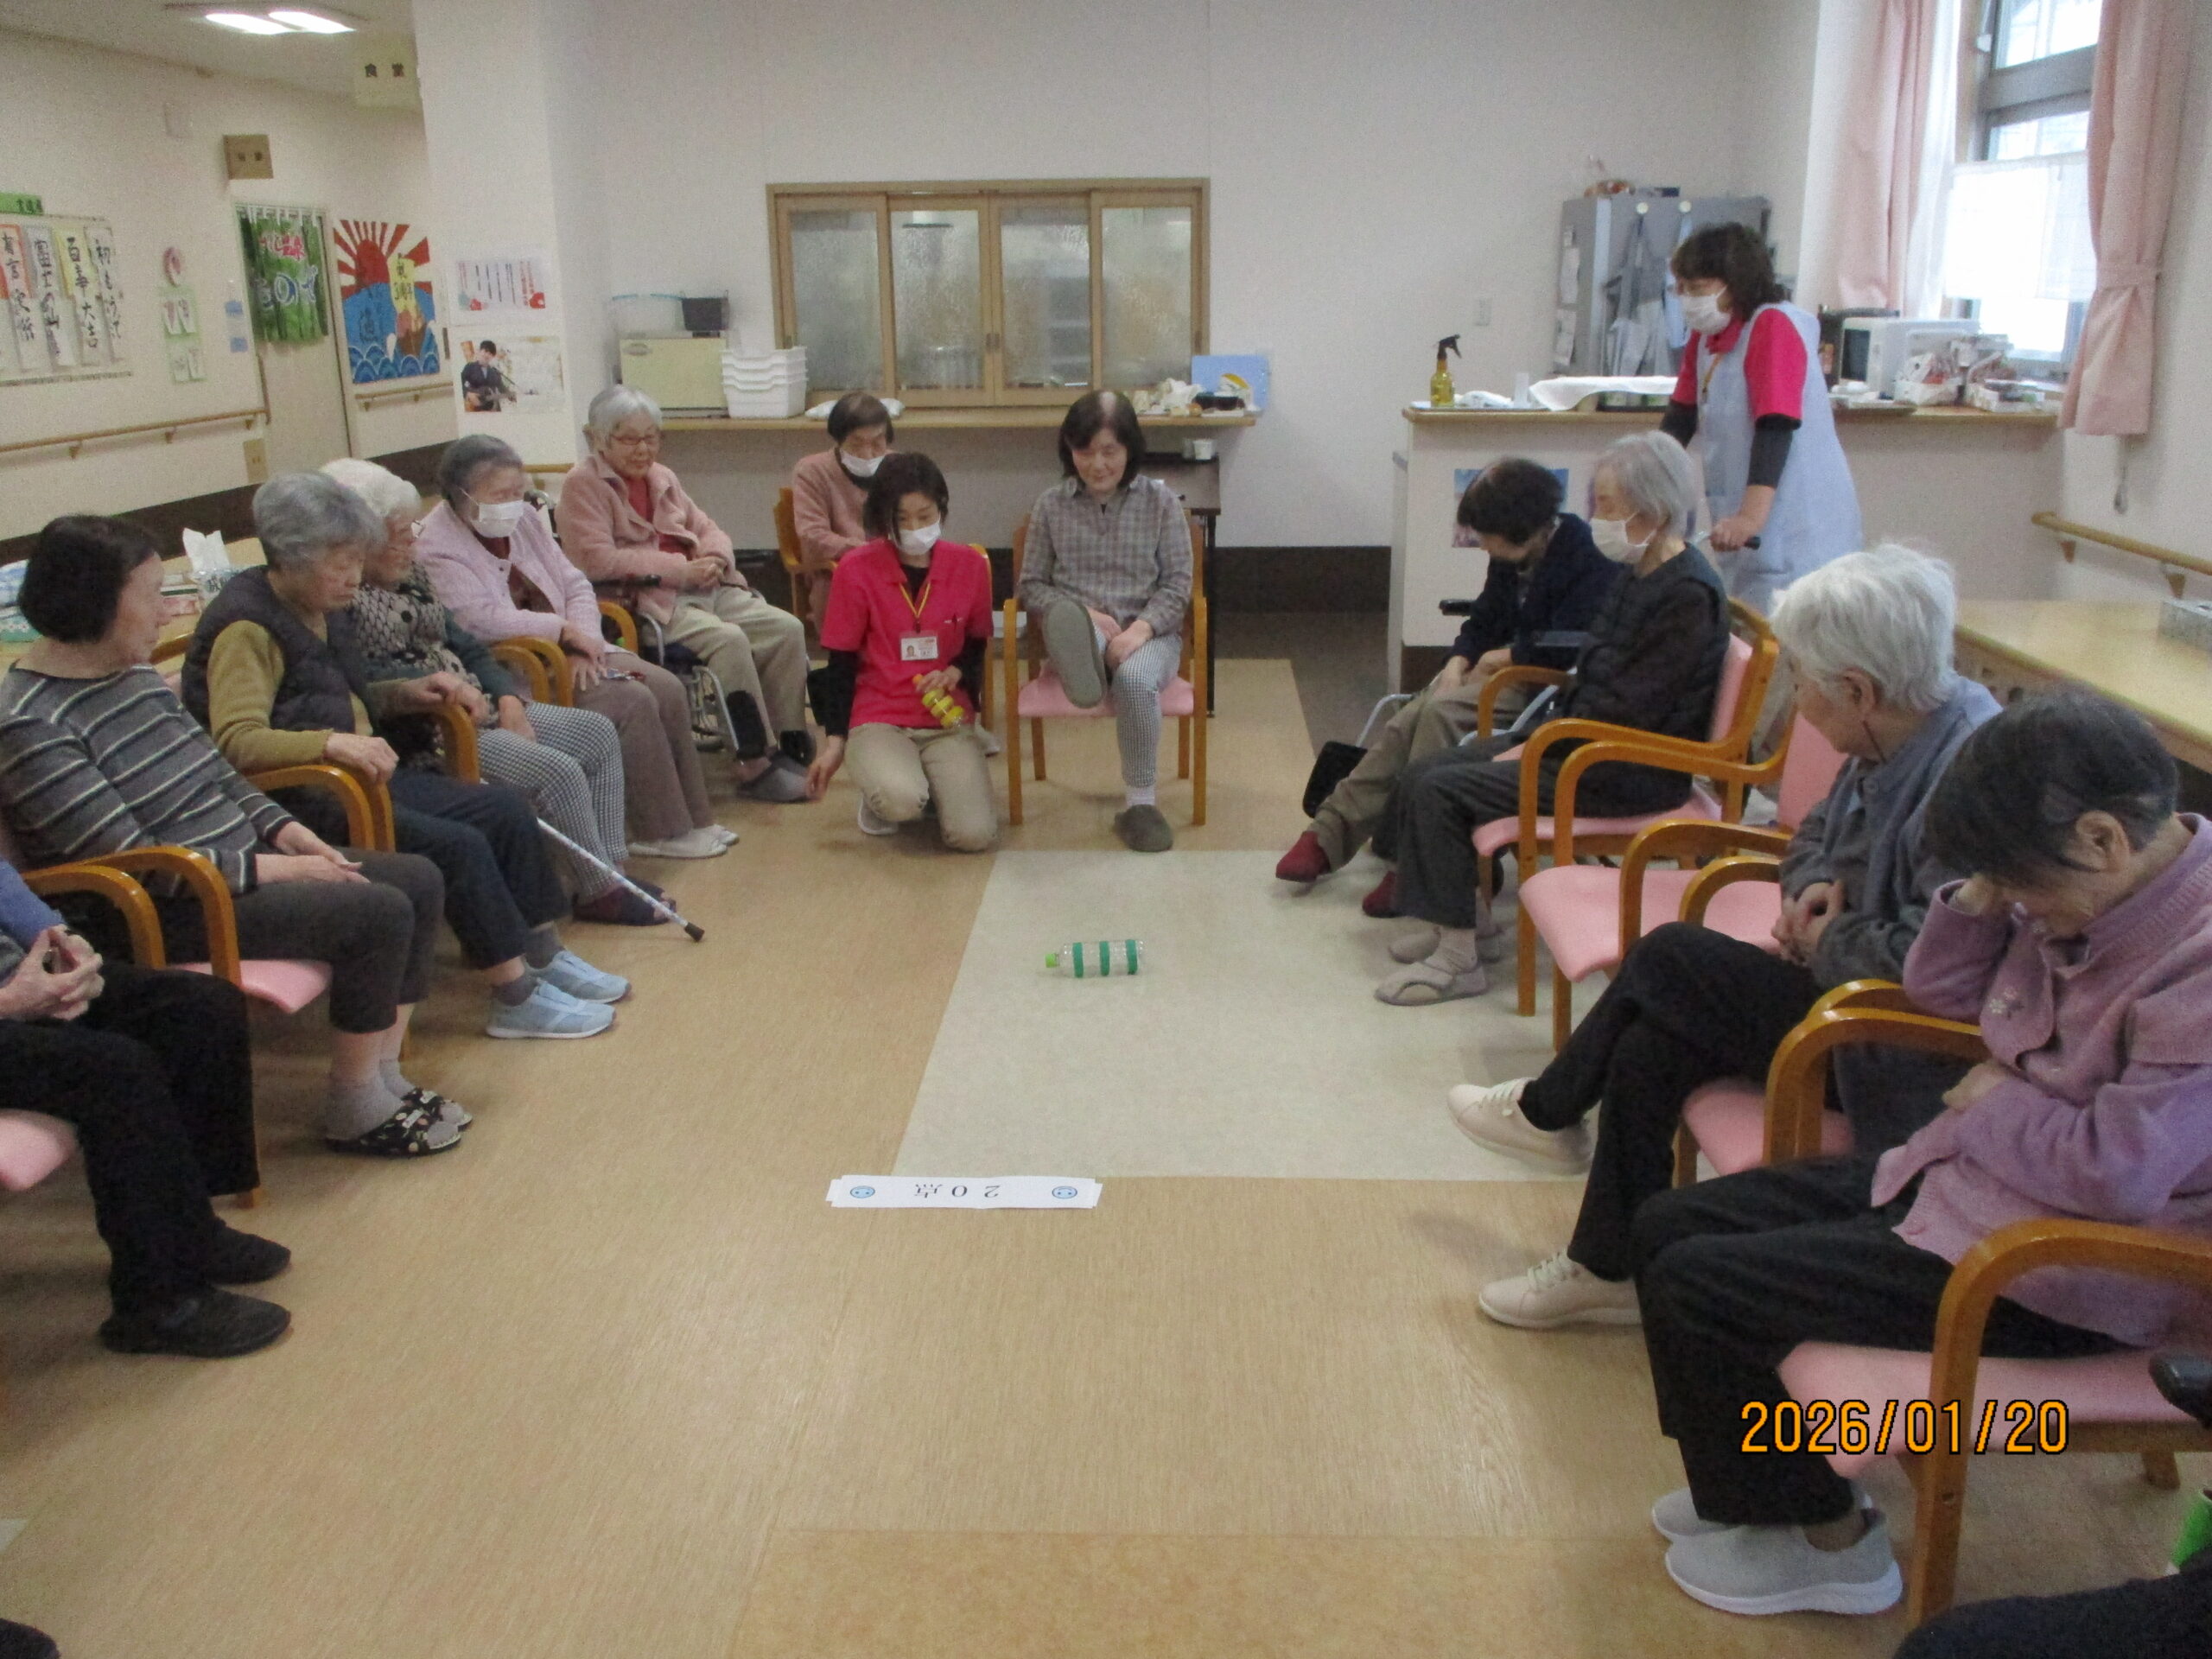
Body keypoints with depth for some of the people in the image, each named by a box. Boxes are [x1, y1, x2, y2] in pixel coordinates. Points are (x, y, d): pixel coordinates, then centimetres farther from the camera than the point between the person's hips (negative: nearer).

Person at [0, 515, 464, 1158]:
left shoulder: (137, 675, 8)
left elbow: (217, 775, 17)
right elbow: (129, 859, -23)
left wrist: (288, 831, 0)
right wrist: (272, 868, -21)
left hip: (240, 862, 10)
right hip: (161, 915, -10)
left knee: (420, 879, 1)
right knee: (379, 913, -22)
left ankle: (382, 1077, 8)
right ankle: (354, 1112, -5)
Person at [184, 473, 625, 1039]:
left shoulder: (324, 611, 13)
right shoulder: (246, 627, -16)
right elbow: (236, 741, -28)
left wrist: (407, 694, 9)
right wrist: (331, 742, -42)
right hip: (299, 800, -10)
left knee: (507, 810, -2)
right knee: (457, 845, -23)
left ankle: (545, 955, 8)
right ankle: (517, 999, -13)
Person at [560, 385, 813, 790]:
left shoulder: (662, 477, 21)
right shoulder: (582, 484, -3)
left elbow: (707, 529, 24)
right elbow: (597, 560, -14)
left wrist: (715, 559, -3)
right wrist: (680, 569, -16)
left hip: (702, 589, 8)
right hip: (643, 601, -7)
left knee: (786, 628, -13)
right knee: (728, 639, -31)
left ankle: (793, 747, -8)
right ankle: (754, 765, -25)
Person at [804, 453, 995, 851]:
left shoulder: (970, 565, 1)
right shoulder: (856, 571, -5)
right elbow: (841, 662, 1)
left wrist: (955, 673, -10)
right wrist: (835, 739, -3)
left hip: (949, 721, 2)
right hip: (878, 721, -2)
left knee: (974, 835, -19)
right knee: (901, 803, -35)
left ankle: (936, 782, 16)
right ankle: (879, 791, 6)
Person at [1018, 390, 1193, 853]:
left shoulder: (1161, 502, 5)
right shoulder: (1051, 506, 8)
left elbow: (1177, 585, 1)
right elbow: (1032, 585, 7)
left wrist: (1140, 629, -18)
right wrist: (1083, 618, -12)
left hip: (1148, 633, -1)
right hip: (1081, 635, 1)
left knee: (1136, 678, -36)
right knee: (1063, 615, -36)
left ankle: (1140, 802, -22)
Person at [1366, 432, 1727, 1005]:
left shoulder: (1688, 596, -19)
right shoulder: (1639, 575, 11)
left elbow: (1628, 711, -22)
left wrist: (1541, 747, -15)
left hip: (1632, 773, -10)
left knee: (1442, 791, -18)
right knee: (1422, 774, 3)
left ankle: (1458, 959, -10)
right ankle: (1464, 910, 15)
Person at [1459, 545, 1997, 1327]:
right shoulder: (1890, 748, 4)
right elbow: (1813, 839, 20)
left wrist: (1828, 941, -17)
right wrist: (1814, 889, -3)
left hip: (1906, 1058, -9)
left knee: (1667, 958, -13)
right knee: (1646, 1048, -3)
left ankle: (1548, 1110, 10)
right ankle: (1607, 1268, 15)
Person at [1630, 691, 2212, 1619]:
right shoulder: (2086, 887, 1)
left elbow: (2120, 1171, -30)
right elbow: (1942, 990, 14)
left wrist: (1996, 1104, -12)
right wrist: (1983, 895, -5)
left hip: (2058, 1269, -9)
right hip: (1960, 1179, 10)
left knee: (1691, 1287, -12)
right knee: (1668, 1227, 6)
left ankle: (1820, 1539, 11)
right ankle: (1761, 1480, 23)